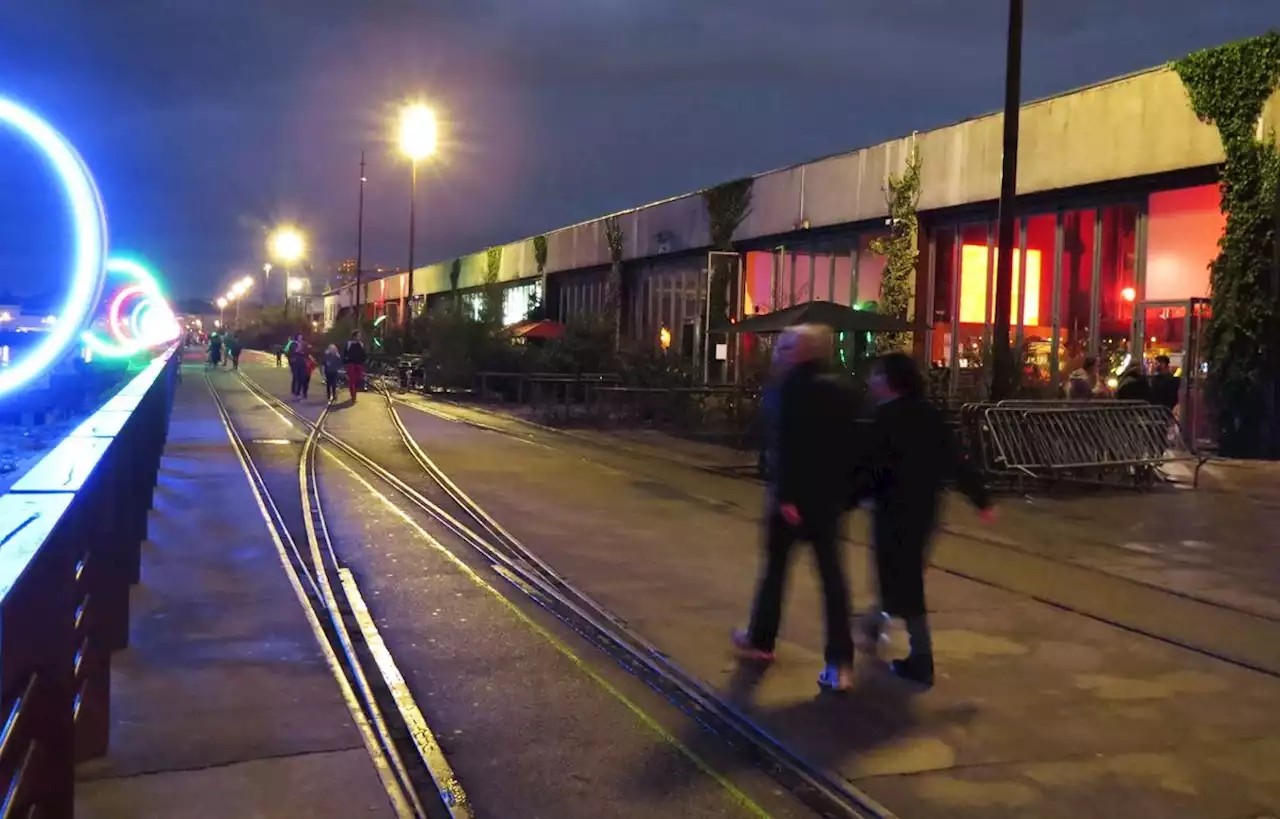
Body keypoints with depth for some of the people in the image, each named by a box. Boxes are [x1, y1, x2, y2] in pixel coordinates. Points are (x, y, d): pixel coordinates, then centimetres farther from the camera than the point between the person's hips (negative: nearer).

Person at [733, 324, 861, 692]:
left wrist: (783, 493, -20)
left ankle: (760, 640, 27)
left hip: (795, 492, -6)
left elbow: (786, 444, -19)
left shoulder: (794, 386, -11)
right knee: (831, 574, 3)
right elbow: (848, 446, 13)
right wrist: (844, 493, 16)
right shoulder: (841, 390, 11)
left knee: (775, 566, 12)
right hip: (829, 494, 6)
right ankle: (840, 662, -3)